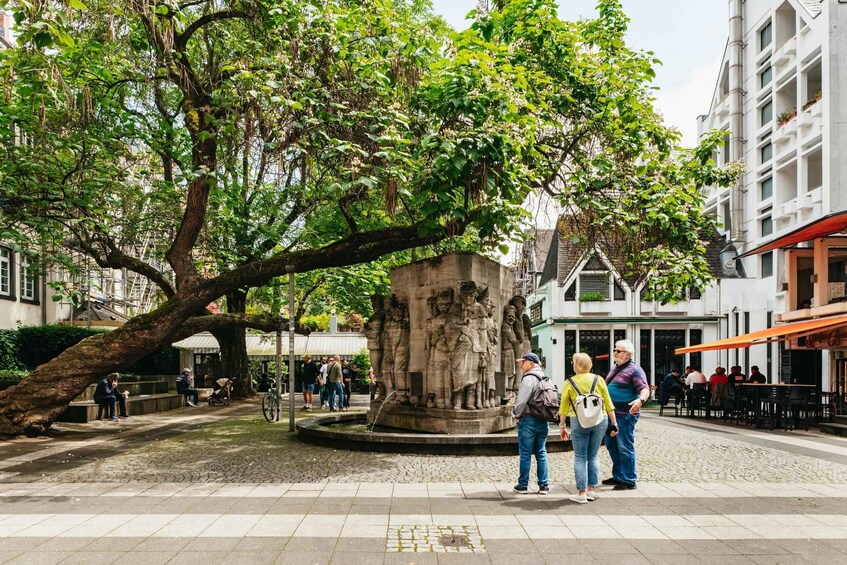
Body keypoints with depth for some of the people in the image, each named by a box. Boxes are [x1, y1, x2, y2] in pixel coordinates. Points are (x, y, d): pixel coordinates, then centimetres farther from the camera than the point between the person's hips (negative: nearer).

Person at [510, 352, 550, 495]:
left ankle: (523, 485, 9)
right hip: (543, 421, 7)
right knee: (541, 454, 11)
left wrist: (516, 414, -1)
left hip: (528, 420, -7)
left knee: (525, 454, 1)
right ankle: (543, 486, 13)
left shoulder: (529, 379, -14)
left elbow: (521, 401, -19)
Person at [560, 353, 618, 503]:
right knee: (594, 456, 14)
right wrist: (614, 423, 10)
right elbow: (608, 404, 4)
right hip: (600, 420, 2)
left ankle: (581, 493, 3)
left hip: (579, 421, -2)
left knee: (580, 457, 4)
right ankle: (591, 489, 17)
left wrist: (562, 426, 10)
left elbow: (564, 407, 2)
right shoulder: (598, 380, 4)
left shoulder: (569, 383, 0)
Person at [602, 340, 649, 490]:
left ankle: (628, 480, 3)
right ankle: (618, 476, 28)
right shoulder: (615, 368, 15)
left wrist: (640, 400, -41)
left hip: (625, 415, -9)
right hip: (611, 414, 9)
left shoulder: (634, 370, -12)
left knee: (625, 448, -5)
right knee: (611, 445, 15)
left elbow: (645, 389, -22)